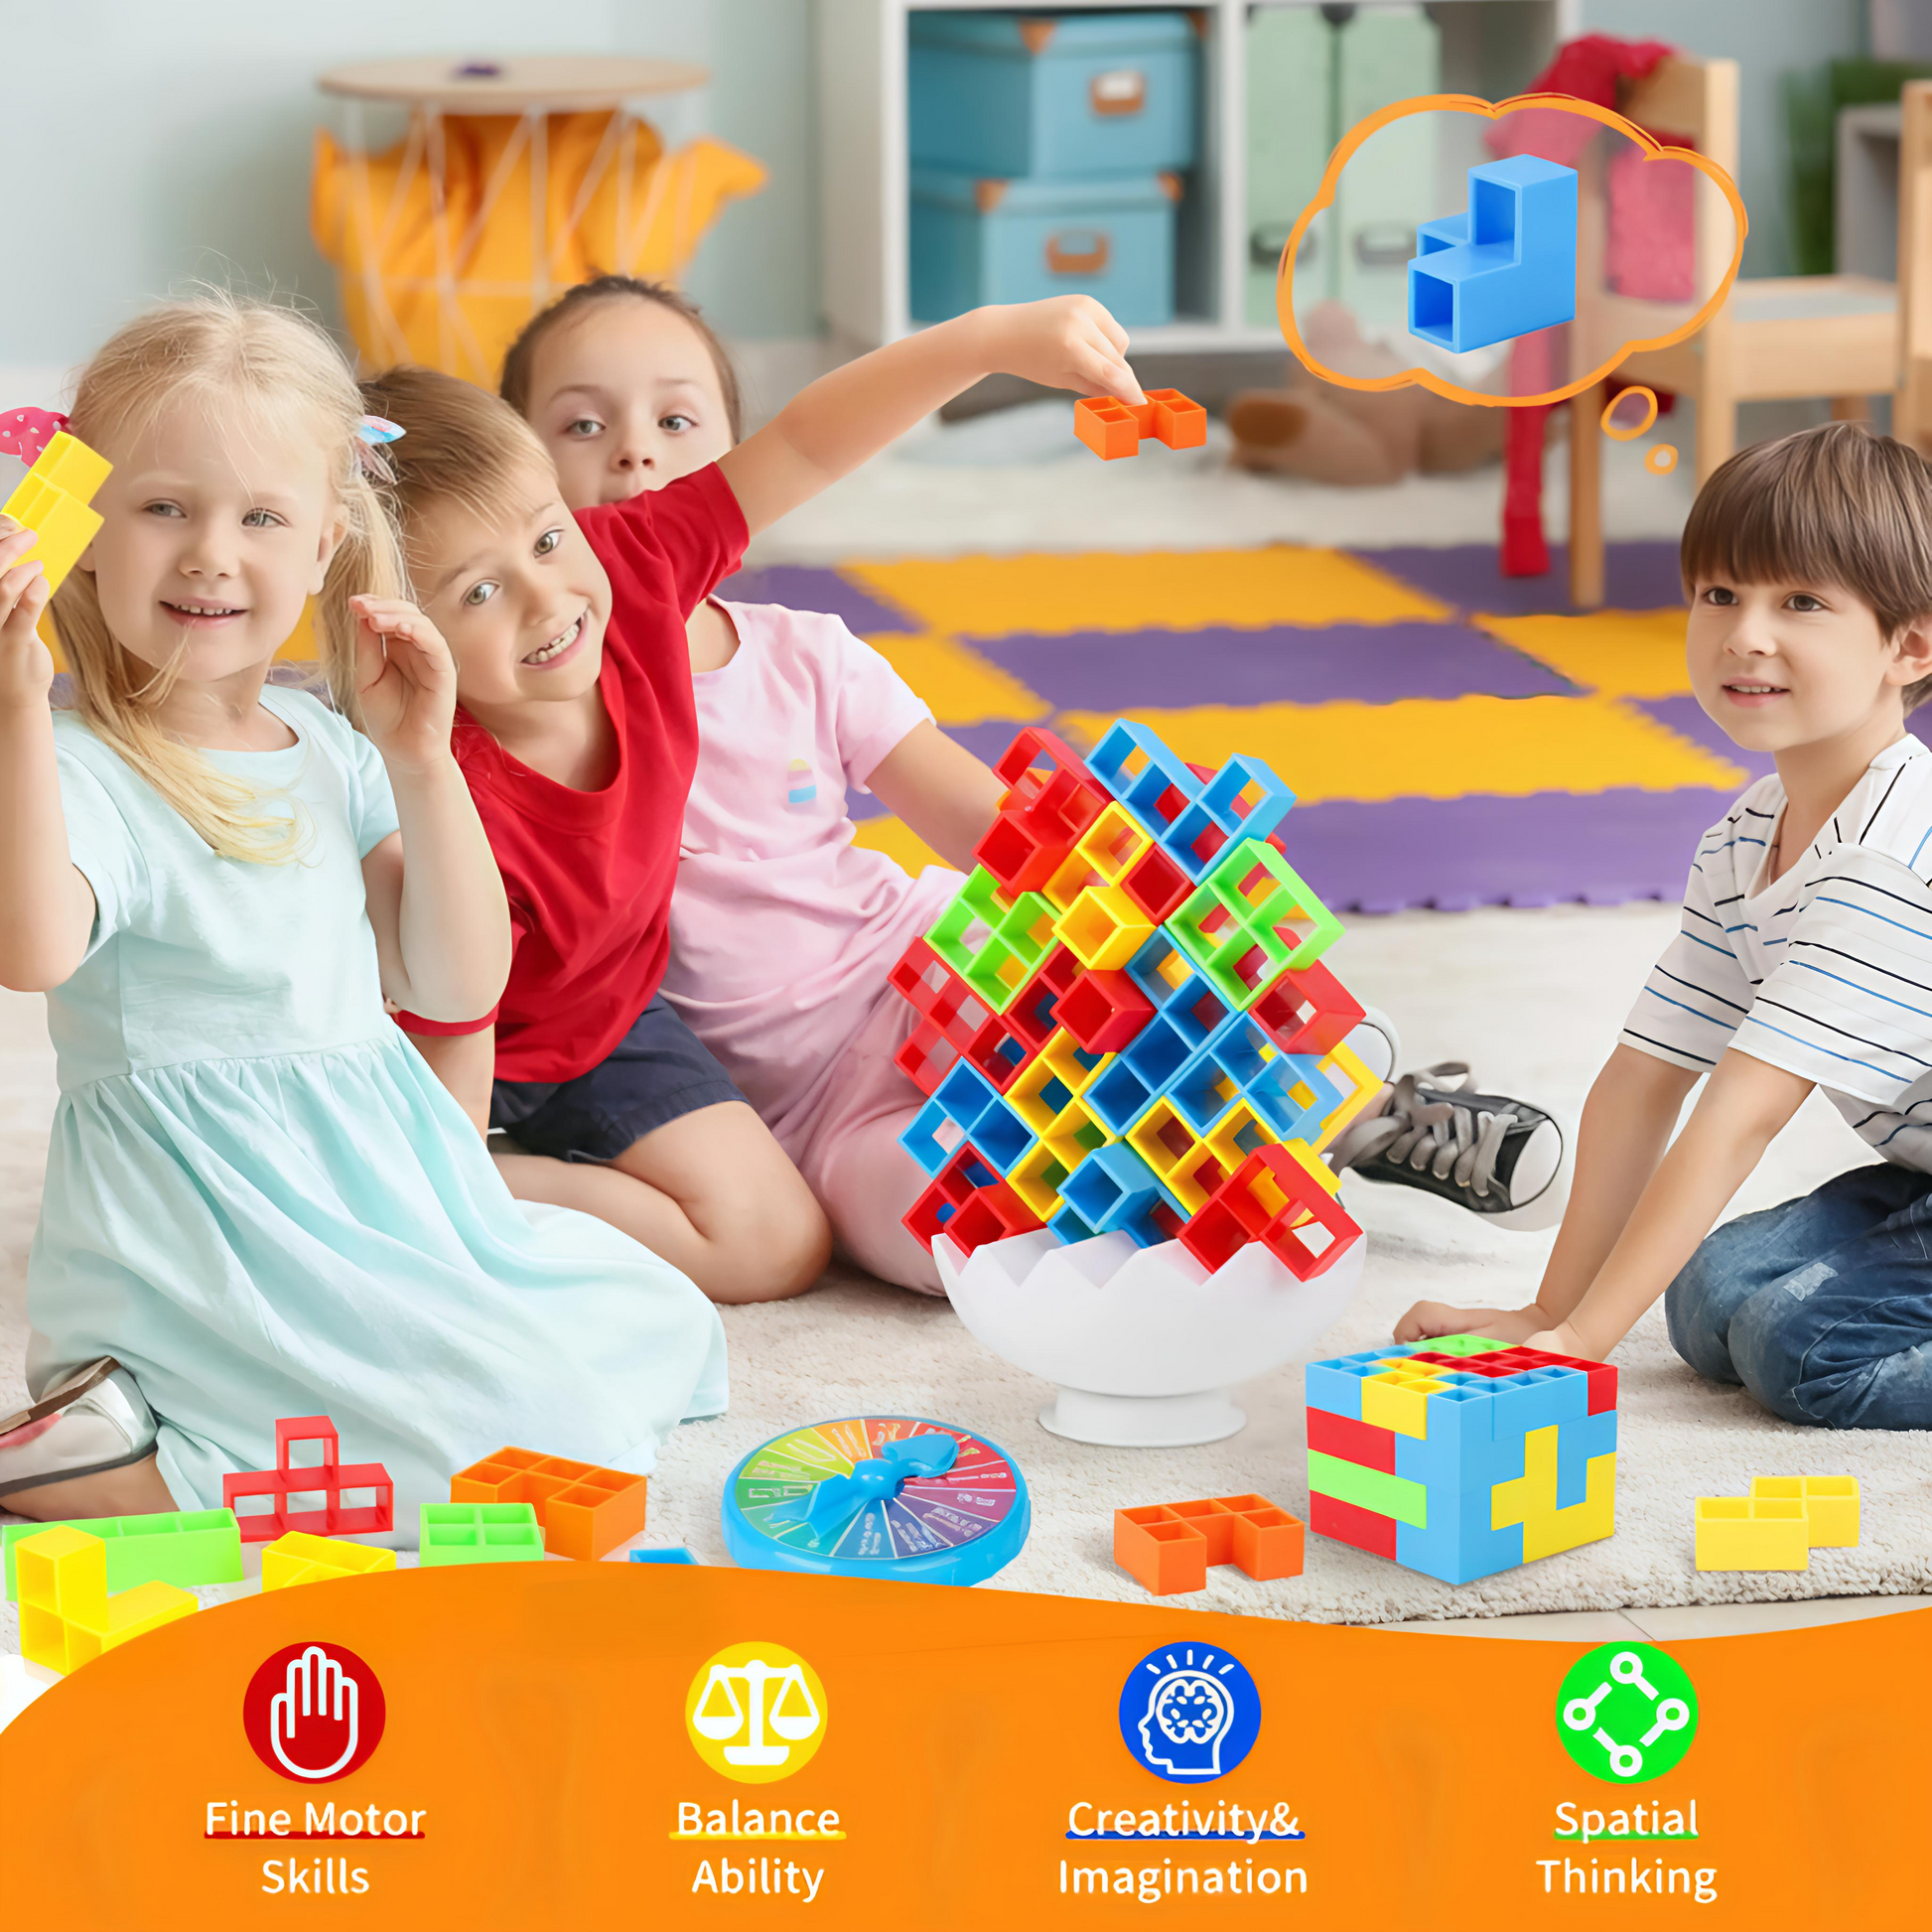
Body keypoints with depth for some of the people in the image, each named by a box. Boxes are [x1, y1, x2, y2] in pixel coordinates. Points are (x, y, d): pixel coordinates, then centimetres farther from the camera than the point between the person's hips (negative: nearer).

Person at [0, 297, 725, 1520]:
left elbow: (454, 986, 6)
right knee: (517, 1424, -18)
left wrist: (418, 761, -3)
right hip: (209, 1224, -8)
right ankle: (106, 1450, -10)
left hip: (385, 1188, 8)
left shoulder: (328, 746, 8)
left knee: (652, 1333, 14)